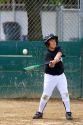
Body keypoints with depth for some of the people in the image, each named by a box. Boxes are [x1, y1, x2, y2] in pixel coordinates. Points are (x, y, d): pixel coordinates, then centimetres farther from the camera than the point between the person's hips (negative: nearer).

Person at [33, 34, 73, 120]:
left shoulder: (58, 49, 0)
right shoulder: (48, 54, -14)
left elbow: (59, 54, -24)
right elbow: (51, 65, -29)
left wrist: (55, 60, -44)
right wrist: (52, 63, -54)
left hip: (61, 76, 4)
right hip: (50, 77, -4)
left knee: (65, 93, -5)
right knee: (46, 95, -3)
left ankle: (68, 113, -1)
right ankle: (39, 112, 11)